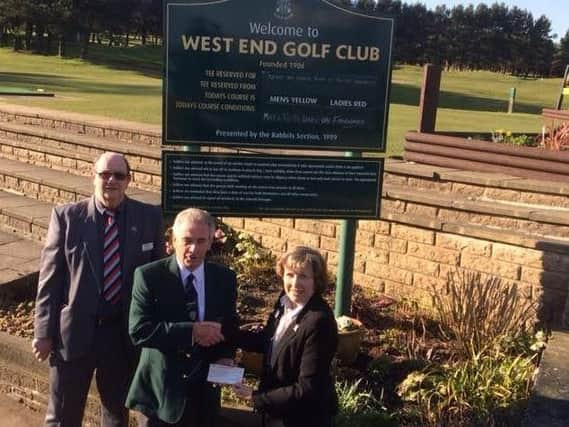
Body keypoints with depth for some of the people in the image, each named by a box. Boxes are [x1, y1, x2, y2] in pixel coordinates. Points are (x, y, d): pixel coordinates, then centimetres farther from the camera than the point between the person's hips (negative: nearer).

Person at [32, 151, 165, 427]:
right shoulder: (66, 216, -6)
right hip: (74, 330, -1)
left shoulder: (150, 217, -3)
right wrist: (44, 332, -5)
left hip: (126, 332, 1)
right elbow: (50, 277, -4)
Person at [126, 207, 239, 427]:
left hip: (204, 391, 3)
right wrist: (191, 331, -25)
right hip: (159, 391, -3)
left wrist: (226, 356, -7)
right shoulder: (148, 276, -11)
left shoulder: (225, 278, 0)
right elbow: (139, 330, -19)